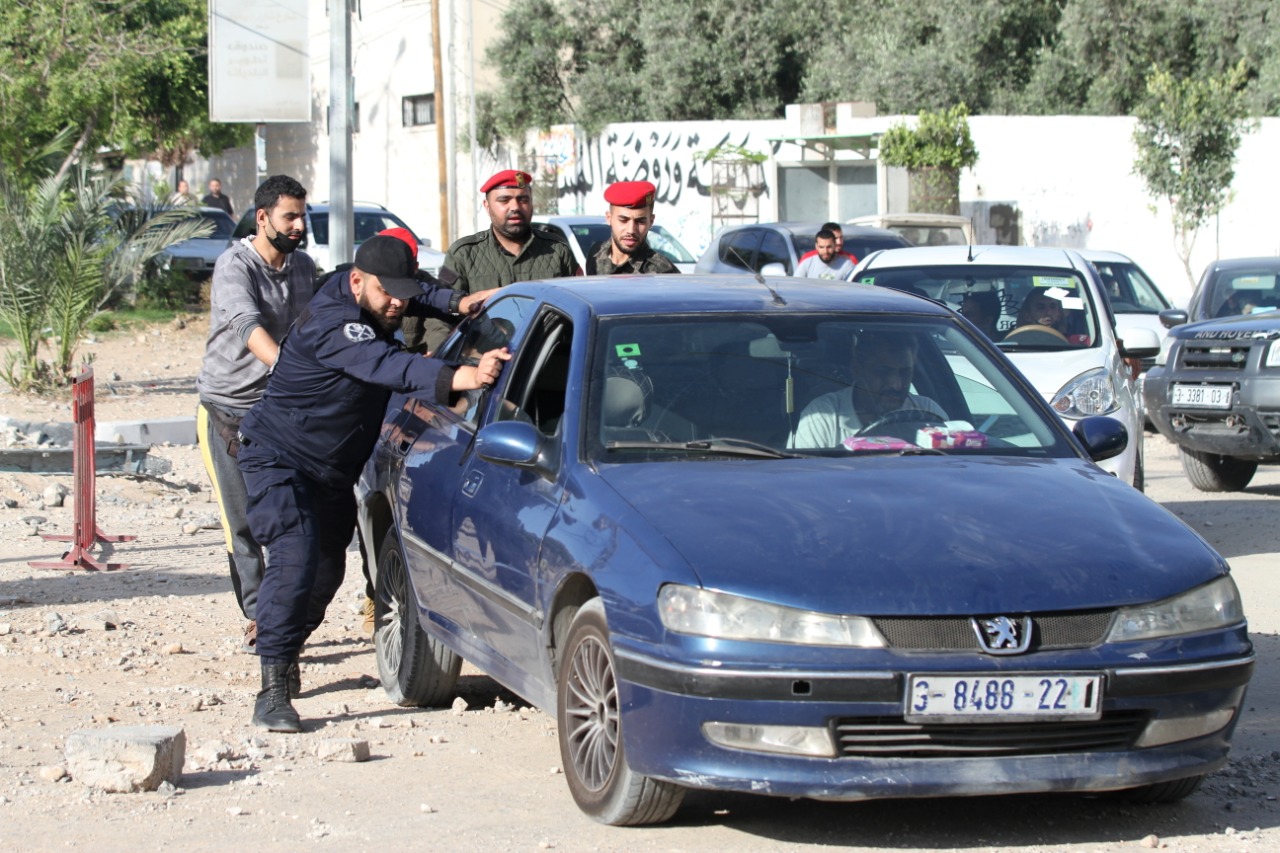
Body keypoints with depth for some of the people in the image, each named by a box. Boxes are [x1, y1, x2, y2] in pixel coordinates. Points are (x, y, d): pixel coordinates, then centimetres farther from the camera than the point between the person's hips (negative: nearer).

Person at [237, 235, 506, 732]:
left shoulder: (375, 306, -3)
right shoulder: (332, 322, -31)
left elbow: (415, 298, 21)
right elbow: (389, 367, -47)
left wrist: (457, 303, 0)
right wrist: (462, 378, -60)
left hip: (334, 470, 10)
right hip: (280, 461, -10)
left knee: (327, 568, 17)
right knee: (295, 561, -25)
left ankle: (284, 655, 40)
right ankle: (274, 690, -26)